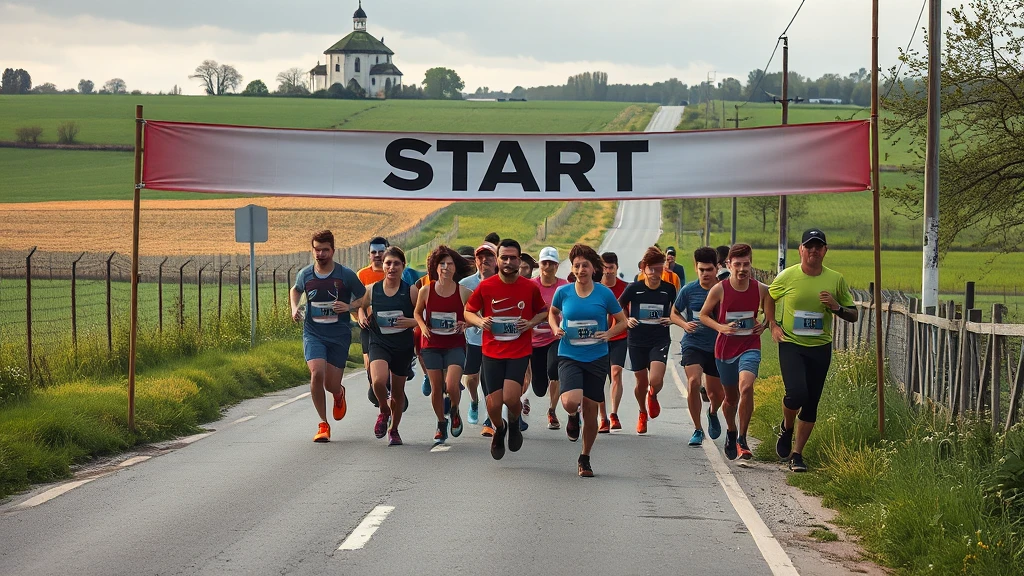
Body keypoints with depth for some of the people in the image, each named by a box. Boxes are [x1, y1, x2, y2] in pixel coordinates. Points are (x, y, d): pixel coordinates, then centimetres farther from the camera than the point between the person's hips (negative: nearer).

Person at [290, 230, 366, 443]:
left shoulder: (346, 275, -6)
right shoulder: (304, 274, 1)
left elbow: (365, 298, 5)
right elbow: (295, 290, 25)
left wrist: (349, 306, -14)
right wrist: (294, 308, 6)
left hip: (339, 335, -1)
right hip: (313, 334, 1)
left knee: (331, 385, 1)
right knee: (317, 374, -22)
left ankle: (339, 394, 43)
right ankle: (323, 425, -6)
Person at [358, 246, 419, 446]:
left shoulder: (411, 291, -4)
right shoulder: (372, 290, -1)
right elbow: (361, 307, 19)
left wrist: (412, 322, -19)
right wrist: (362, 317, -2)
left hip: (403, 346, 0)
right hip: (379, 343, 0)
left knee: (398, 391, 11)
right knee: (378, 380, -27)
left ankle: (394, 429, 35)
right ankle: (384, 411, 5)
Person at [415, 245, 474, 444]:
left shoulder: (464, 292, -5)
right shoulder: (426, 291, -2)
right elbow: (417, 312, 14)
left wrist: (466, 324, -12)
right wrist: (423, 327, -5)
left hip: (455, 345, -2)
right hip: (431, 345, 2)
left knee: (452, 385, -16)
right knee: (436, 387, 3)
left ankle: (454, 412, 17)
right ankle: (441, 425, 25)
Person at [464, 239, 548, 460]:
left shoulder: (530, 288, -2)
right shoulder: (485, 287, -4)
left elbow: (543, 311, 14)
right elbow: (468, 312, 9)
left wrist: (532, 323, -6)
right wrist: (480, 321, -12)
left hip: (520, 352, -1)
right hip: (492, 353, 1)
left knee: (510, 398, -19)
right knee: (494, 405, -3)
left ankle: (514, 423, 17)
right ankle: (499, 429, 33)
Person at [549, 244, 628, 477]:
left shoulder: (605, 294, -3)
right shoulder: (563, 292, -1)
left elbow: (622, 321, 8)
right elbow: (552, 312, 19)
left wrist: (609, 334, -12)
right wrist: (556, 329, -1)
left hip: (596, 357, 1)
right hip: (569, 355, 0)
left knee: (590, 410, 4)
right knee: (570, 402, -24)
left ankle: (585, 458, 25)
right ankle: (573, 416, 16)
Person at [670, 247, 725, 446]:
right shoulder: (688, 291, -5)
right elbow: (674, 313, 10)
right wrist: (684, 324, -10)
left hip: (717, 347, 1)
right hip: (693, 344, -1)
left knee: (717, 394, 8)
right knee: (693, 382, -24)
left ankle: (713, 413, 48)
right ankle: (698, 430, -8)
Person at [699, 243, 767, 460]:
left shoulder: (761, 290, -5)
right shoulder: (719, 290, -9)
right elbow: (704, 315, 4)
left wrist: (764, 325, -6)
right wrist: (721, 327, -13)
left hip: (750, 348, -1)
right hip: (725, 348, 1)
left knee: (746, 387, -26)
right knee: (731, 397, 14)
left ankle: (742, 439, -14)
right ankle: (731, 432, 45)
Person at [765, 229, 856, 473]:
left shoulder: (836, 280, 0)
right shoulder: (787, 276, -4)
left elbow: (853, 315, 7)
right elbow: (769, 297, 15)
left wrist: (837, 307, -13)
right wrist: (773, 324, 3)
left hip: (820, 348, 2)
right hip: (791, 344, -2)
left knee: (811, 404, 4)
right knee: (796, 394, -21)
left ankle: (796, 454, 16)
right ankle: (786, 428, 12)